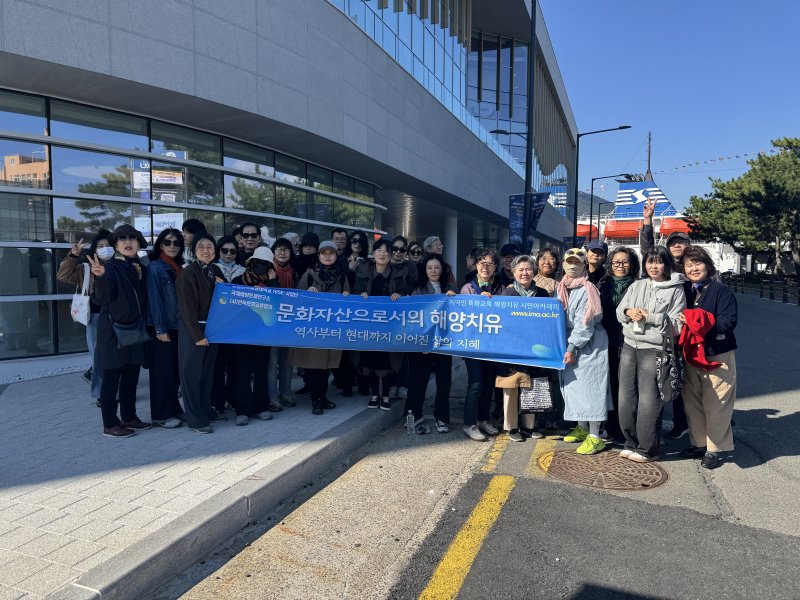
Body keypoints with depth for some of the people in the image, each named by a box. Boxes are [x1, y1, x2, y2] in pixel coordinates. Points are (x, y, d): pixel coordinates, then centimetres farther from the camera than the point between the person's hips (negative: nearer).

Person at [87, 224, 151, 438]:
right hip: (113, 329, -7)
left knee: (131, 375, 14)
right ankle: (110, 424, 10)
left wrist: (144, 324, 1)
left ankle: (129, 417, 26)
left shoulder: (141, 268, 9)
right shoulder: (110, 267, -10)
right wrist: (101, 276, -38)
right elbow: (103, 298, -22)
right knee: (112, 377, 1)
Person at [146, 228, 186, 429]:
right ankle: (161, 415, 8)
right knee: (162, 370, 0)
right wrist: (160, 328, -16)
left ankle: (173, 408, 22)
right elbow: (154, 298, -12)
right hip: (162, 327, -6)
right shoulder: (155, 267, -7)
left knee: (176, 369, 11)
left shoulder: (179, 268, 13)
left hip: (178, 326, 6)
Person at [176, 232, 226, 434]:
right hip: (192, 329, -7)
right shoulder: (188, 273, -12)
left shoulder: (215, 271, 9)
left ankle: (206, 411, 25)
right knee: (192, 374, 1)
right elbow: (187, 307, -15)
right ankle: (196, 419, 8)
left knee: (207, 371, 13)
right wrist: (197, 334, -16)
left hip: (212, 328, 7)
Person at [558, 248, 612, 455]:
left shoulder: (587, 289, -13)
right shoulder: (560, 288, 10)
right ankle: (581, 428, 27)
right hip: (568, 344, 7)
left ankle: (595, 437, 0)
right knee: (573, 384, 12)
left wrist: (573, 347, -18)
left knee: (589, 386, -6)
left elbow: (585, 323, -17)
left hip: (589, 345, -7)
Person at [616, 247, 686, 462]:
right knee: (626, 398, 8)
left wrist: (650, 317, -14)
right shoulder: (636, 286, 14)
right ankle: (631, 443, 22)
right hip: (629, 347, 5)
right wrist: (629, 312, -6)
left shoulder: (676, 290, 0)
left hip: (654, 349, -5)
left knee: (648, 401, -4)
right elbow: (619, 311, 14)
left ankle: (648, 449, 11)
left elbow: (676, 324, -6)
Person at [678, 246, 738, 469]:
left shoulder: (720, 290, -7)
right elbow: (679, 319, 18)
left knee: (715, 404, -1)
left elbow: (729, 321, -17)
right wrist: (682, 322, -3)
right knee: (692, 402, 12)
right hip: (692, 355, 6)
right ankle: (699, 443, 26)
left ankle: (716, 449, 13)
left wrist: (698, 321, -22)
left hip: (717, 356, -6)